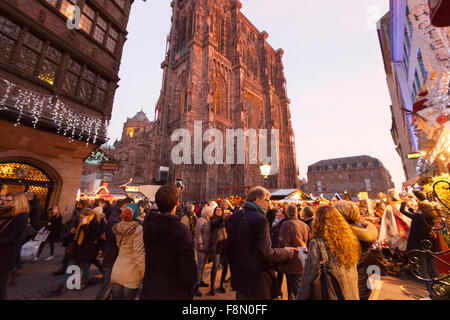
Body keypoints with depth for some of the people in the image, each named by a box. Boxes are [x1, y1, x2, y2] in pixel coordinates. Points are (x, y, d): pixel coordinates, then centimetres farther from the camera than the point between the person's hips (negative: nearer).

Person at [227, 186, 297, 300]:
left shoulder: (234, 217, -2)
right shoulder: (260, 219, -24)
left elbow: (230, 246, 6)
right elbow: (267, 253, -23)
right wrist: (286, 252, -6)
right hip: (257, 280, -6)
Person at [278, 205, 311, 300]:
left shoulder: (286, 225, -18)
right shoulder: (305, 225, 3)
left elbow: (284, 246, -20)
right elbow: (309, 243, 11)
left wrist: (282, 265, -11)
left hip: (292, 265, -7)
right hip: (303, 265, 7)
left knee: (296, 291, 5)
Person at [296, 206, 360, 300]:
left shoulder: (317, 243, -24)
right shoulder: (350, 240, -5)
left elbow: (308, 279, -19)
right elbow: (354, 277, 7)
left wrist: (300, 297, -7)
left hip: (329, 295, -5)